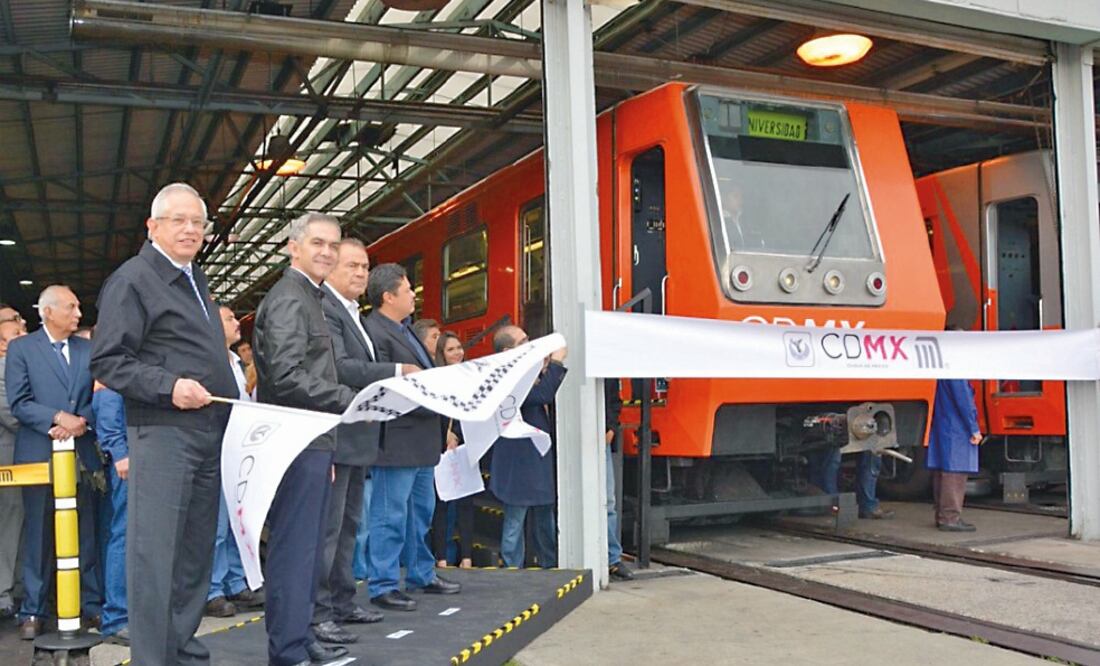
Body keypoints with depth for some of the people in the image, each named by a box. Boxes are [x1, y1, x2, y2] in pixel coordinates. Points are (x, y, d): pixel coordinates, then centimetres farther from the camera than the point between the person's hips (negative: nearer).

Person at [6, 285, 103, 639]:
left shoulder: (88, 349, 10)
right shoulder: (21, 348, 1)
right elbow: (18, 401, -6)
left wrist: (81, 421, -13)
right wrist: (57, 418, -17)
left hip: (83, 454, 3)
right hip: (39, 454, -3)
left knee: (87, 533, 7)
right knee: (38, 536, 5)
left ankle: (92, 604, 15)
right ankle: (33, 612, 13)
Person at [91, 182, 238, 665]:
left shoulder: (195, 281, 20)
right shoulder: (132, 279, -6)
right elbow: (107, 361, -13)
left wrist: (231, 406, 18)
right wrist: (168, 386, -23)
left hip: (210, 433, 8)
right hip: (162, 432, -8)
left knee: (195, 552, 12)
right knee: (156, 553, -5)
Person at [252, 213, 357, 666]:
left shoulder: (308, 298, 20)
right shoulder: (289, 299, -12)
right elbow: (286, 376, -24)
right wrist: (352, 400, -22)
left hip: (313, 444, 11)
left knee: (306, 547, 16)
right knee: (294, 548, -5)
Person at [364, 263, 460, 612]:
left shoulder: (404, 328, 15)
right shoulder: (374, 332, -17)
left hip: (422, 439, 10)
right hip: (397, 441, -10)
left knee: (421, 510, 20)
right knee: (391, 516, -2)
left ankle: (421, 574, 33)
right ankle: (382, 586, 8)